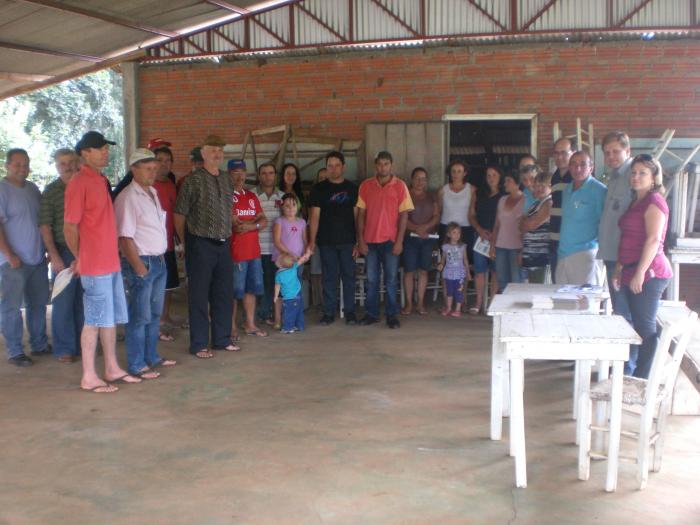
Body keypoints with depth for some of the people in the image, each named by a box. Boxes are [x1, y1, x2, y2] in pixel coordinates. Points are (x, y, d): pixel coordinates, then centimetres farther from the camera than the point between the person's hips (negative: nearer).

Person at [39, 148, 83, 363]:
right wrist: (54, 257, -11)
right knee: (63, 302, 1)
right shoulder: (50, 191, -2)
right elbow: (45, 227, -5)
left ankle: (81, 344, 21)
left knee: (83, 301, 10)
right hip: (64, 254, -3)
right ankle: (64, 349, 11)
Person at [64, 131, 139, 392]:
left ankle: (112, 368, 24)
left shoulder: (101, 181, 14)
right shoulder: (79, 183, -12)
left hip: (111, 263, 8)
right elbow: (69, 227, -12)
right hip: (95, 266, -8)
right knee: (94, 320, -2)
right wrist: (80, 259, -1)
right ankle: (89, 377, 7)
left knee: (112, 318, 14)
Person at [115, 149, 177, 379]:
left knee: (155, 313, 17)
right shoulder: (128, 198, -15)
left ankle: (152, 357, 29)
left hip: (159, 261, 9)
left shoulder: (153, 193, 13)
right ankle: (137, 365, 7)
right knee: (140, 316, -2)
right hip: (141, 262, -9)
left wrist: (161, 258, 13)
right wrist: (140, 268, -19)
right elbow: (125, 238, -19)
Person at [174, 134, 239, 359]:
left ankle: (222, 339, 24)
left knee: (224, 294, 11)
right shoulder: (193, 180, -7)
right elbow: (179, 215, -5)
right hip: (201, 245, -6)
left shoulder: (227, 179, 11)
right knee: (199, 296, 1)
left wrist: (227, 235, 14)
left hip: (223, 244, 6)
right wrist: (186, 241, 0)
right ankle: (199, 344, 9)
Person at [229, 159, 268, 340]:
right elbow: (235, 224, -16)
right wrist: (256, 221, -3)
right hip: (235, 251, -7)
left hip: (253, 251, 7)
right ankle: (233, 327, 8)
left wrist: (249, 226, -9)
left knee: (251, 289, 12)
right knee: (234, 292, -1)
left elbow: (264, 222, 11)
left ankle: (250, 324, 22)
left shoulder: (251, 196, 16)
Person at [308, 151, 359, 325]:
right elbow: (314, 216, 0)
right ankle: (329, 312, 12)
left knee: (349, 276, 4)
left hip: (347, 241, 1)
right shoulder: (319, 188, 3)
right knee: (329, 278, 4)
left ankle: (349, 312, 13)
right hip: (326, 241, -1)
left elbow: (357, 215, 5)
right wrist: (312, 241, -7)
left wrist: (359, 241, 0)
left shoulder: (352, 188, 7)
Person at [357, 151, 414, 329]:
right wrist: (360, 240, -1)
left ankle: (392, 315, 10)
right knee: (371, 280, 7)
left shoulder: (400, 186, -1)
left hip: (390, 240, -2)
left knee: (391, 280, 2)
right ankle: (371, 314, 17)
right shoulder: (365, 186, 4)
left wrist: (399, 241, -8)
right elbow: (361, 214, 5)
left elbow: (404, 214, -2)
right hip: (370, 240, 2)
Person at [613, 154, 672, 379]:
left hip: (648, 273, -9)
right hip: (633, 273, 9)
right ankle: (637, 375, 18)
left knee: (645, 327, -6)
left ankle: (642, 379, -3)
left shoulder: (654, 201, -9)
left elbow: (654, 239, -17)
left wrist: (640, 273, -21)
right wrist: (619, 269, 21)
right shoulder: (636, 202, 20)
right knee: (638, 325, 12)